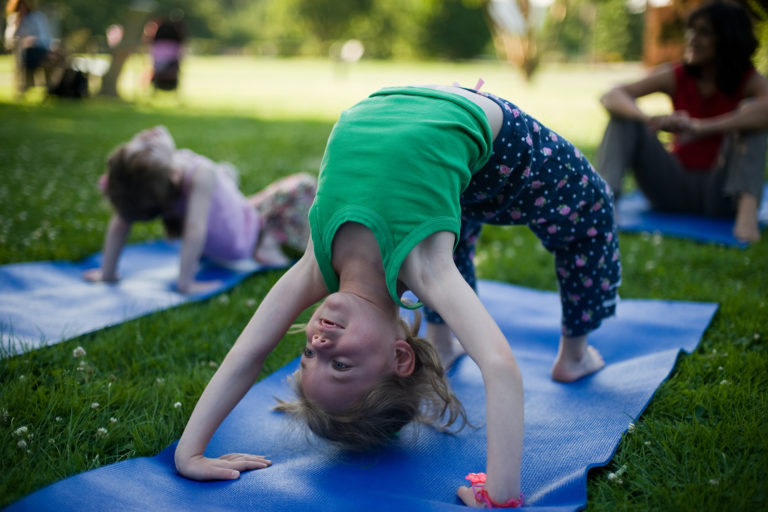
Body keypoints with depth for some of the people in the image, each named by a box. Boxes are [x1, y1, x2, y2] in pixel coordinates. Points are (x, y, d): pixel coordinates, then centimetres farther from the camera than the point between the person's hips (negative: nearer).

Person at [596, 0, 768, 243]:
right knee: (624, 112, -12)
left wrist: (701, 128, -44)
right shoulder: (674, 76, 1)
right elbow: (610, 97, -13)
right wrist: (649, 120, -35)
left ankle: (747, 208, -42)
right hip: (674, 189, 2)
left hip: (720, 194, -2)